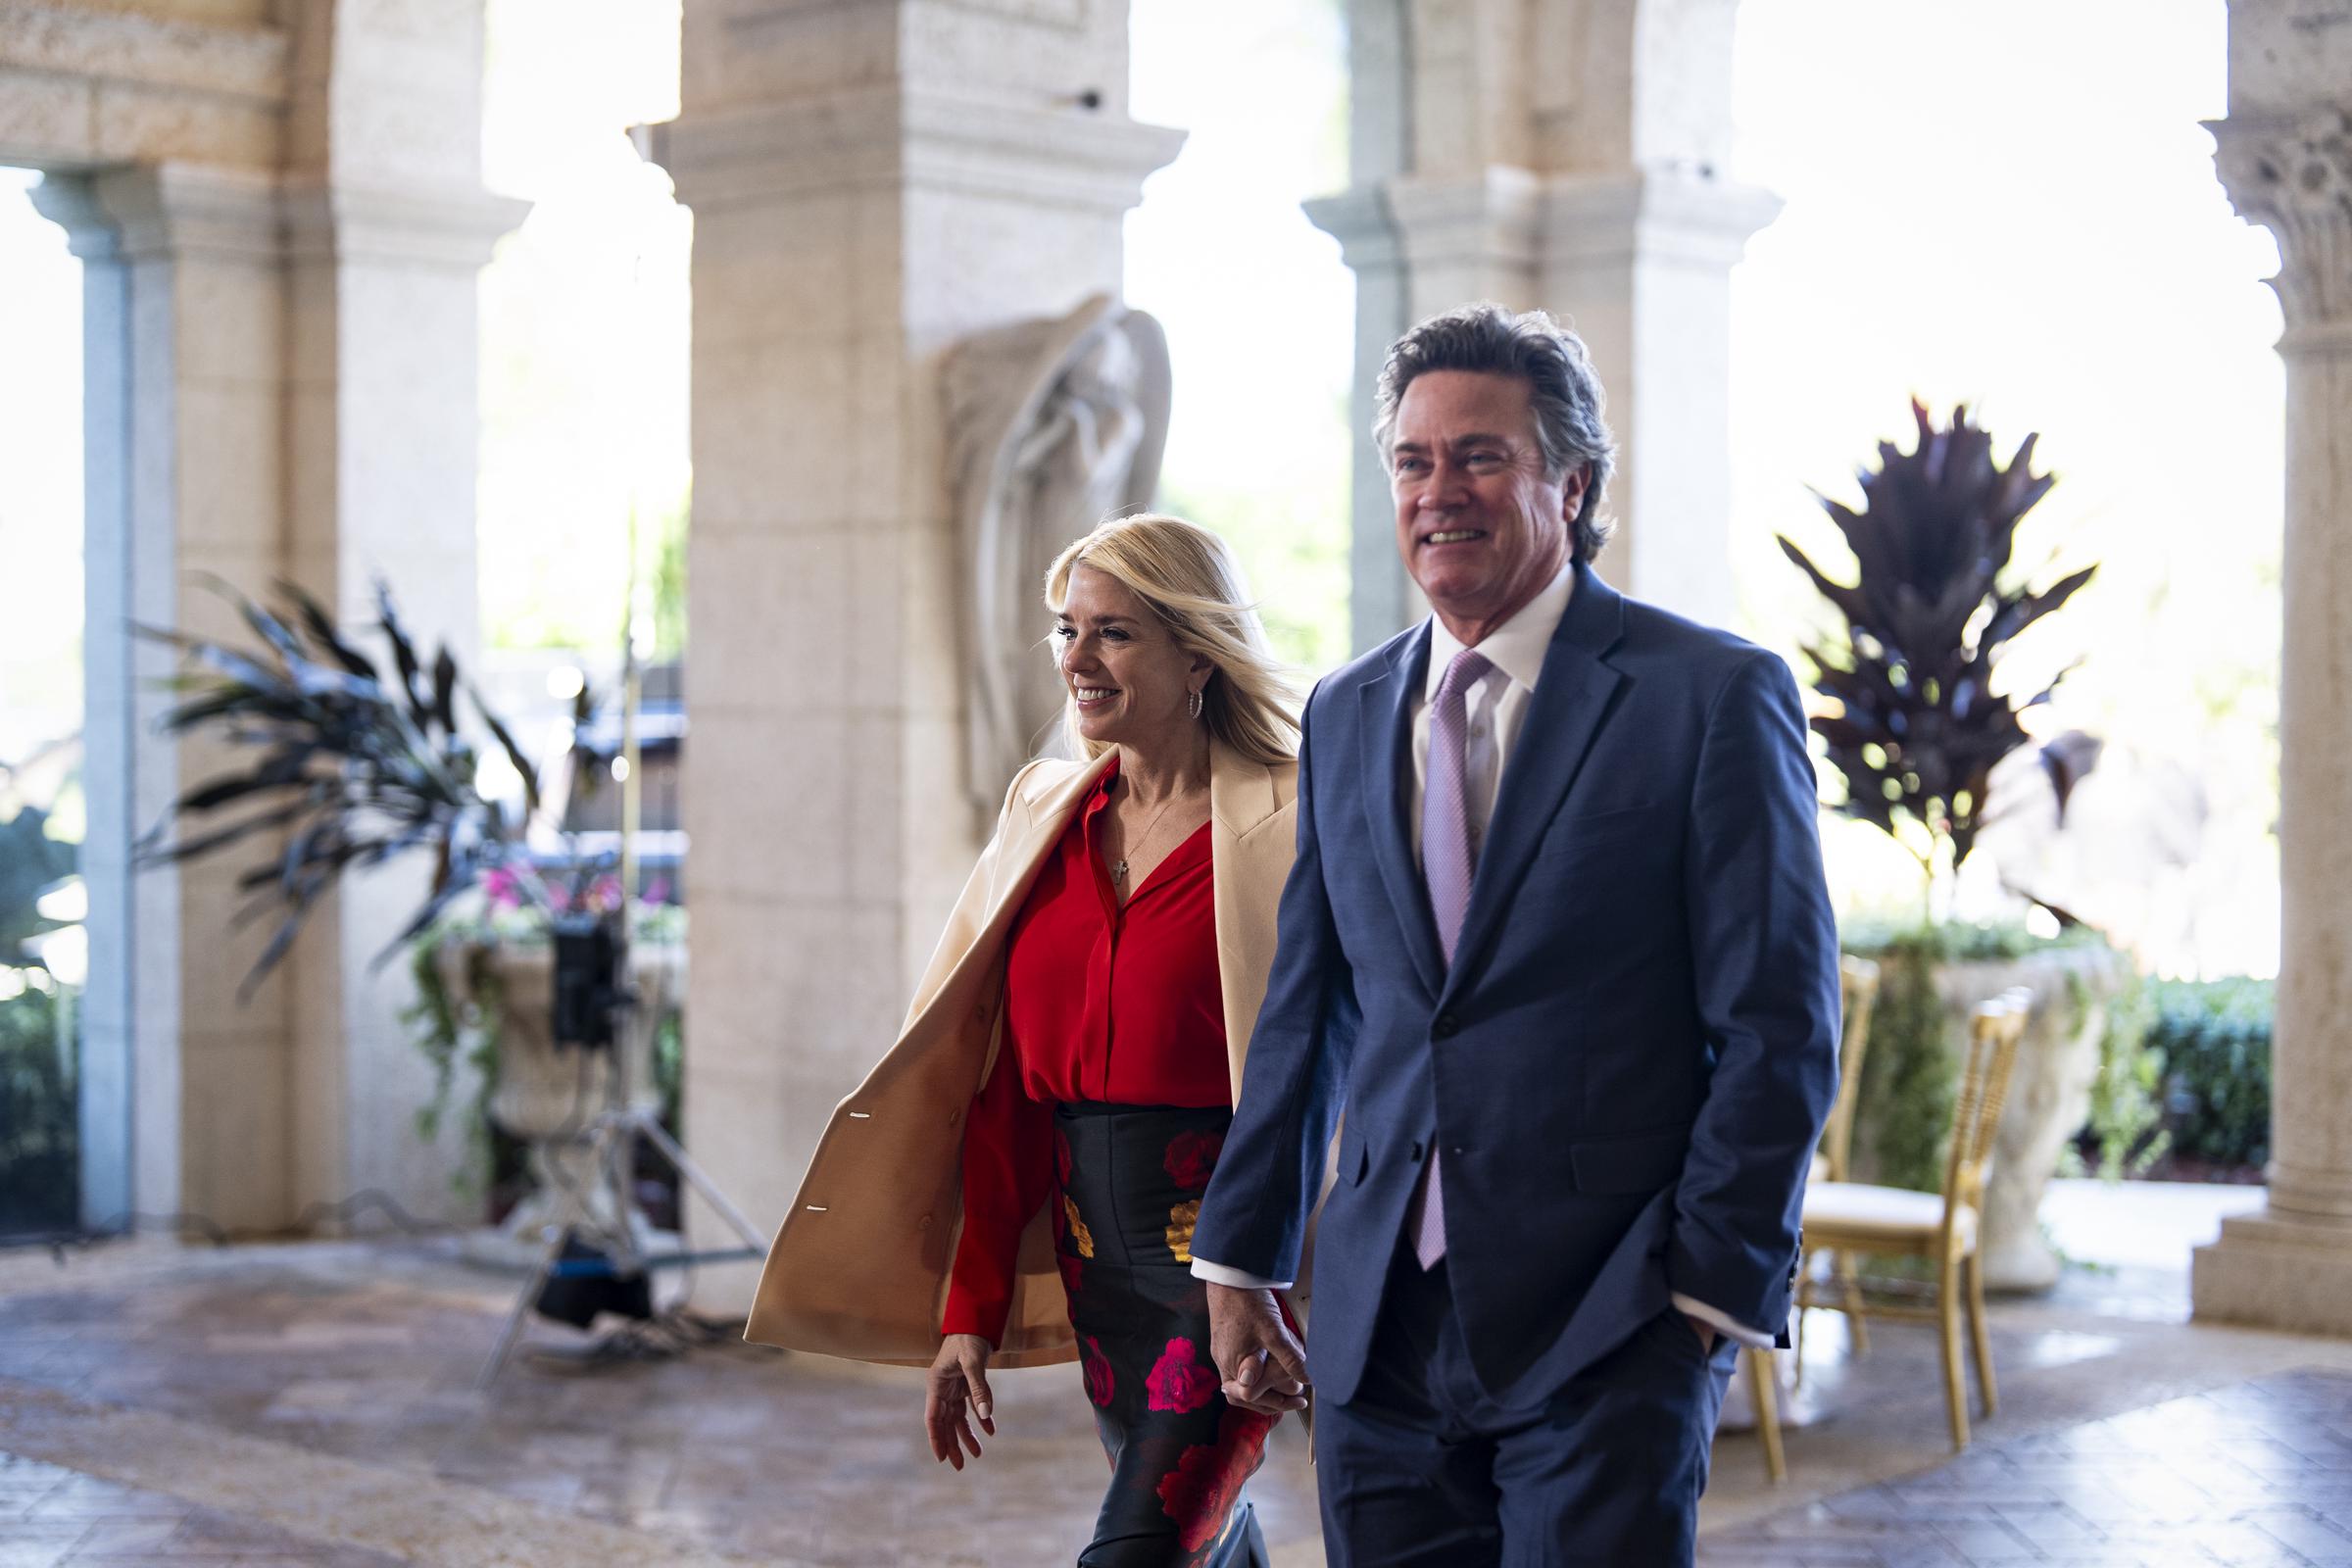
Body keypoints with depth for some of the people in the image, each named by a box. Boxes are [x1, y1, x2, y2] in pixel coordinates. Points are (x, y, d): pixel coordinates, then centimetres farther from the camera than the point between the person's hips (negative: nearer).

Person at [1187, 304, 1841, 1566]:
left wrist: (1716, 1286, -9)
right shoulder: (1345, 715, 12)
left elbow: (1779, 1027, -6)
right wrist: (1241, 1260, 15)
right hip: (1380, 1331, 5)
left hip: (1606, 1331, -5)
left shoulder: (1714, 695, -5)